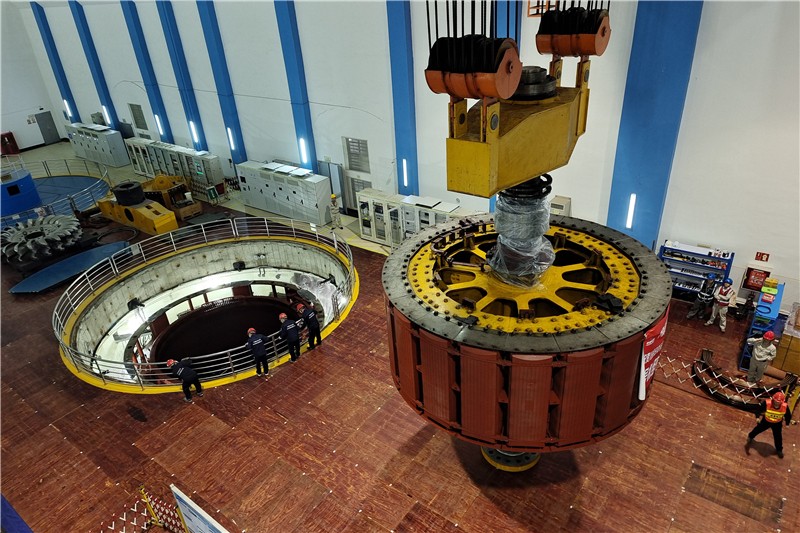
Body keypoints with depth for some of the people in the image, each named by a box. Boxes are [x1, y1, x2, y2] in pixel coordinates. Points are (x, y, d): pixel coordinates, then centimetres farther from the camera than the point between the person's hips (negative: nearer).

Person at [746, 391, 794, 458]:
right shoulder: (766, 403, -35)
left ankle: (779, 450, 38)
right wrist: (757, 417, -6)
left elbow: (788, 416, -7)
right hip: (766, 421, 0)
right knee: (758, 429, 20)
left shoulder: (785, 407, -30)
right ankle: (750, 437, 51)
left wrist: (787, 424, 3)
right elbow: (759, 409, -14)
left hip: (777, 423, 0)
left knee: (778, 437, 10)